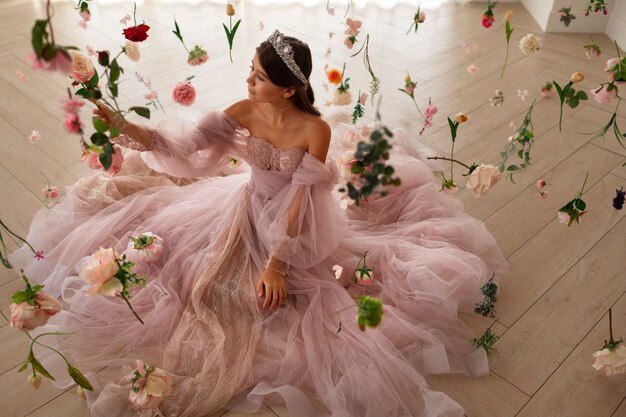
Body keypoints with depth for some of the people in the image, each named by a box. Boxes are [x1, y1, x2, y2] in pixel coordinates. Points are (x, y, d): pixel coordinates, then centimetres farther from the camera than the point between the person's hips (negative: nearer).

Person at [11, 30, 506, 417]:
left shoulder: (315, 130, -26)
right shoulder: (244, 112, -13)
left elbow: (301, 203, -24)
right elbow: (184, 143, -12)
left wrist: (276, 263, -24)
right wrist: (123, 125, -23)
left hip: (298, 230, -5)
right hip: (248, 212, 5)